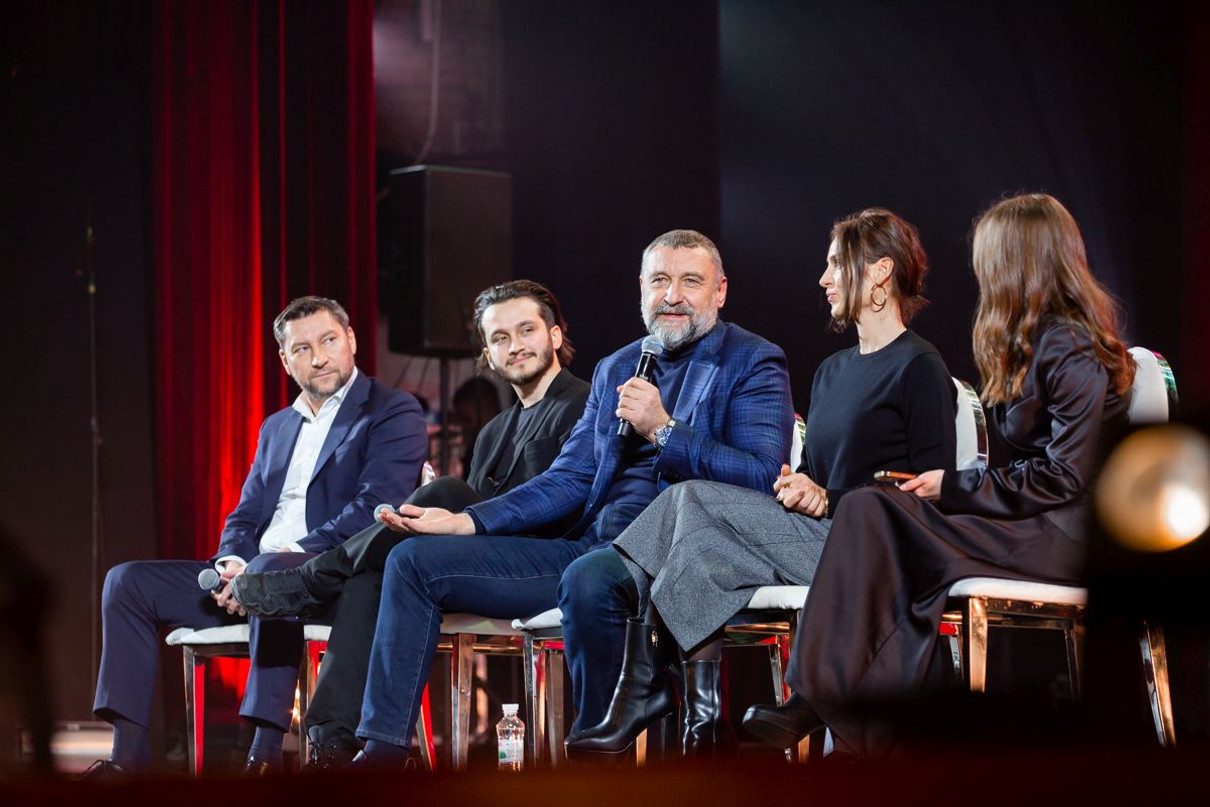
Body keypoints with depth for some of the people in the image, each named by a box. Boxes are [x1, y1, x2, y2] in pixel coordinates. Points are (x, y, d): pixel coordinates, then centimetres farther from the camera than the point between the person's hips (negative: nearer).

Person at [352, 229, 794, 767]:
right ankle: (382, 751, -2)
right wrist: (463, 522, 8)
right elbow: (569, 481, 20)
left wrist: (663, 429, -15)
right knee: (414, 560, 1)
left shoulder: (753, 364, 3)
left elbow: (765, 477, -11)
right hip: (587, 550, 8)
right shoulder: (615, 370, 23)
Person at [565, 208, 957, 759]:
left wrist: (829, 500, -12)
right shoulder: (832, 371, 25)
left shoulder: (919, 369, -2)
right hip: (814, 540, 8)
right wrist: (802, 489, 0)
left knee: (691, 500, -19)